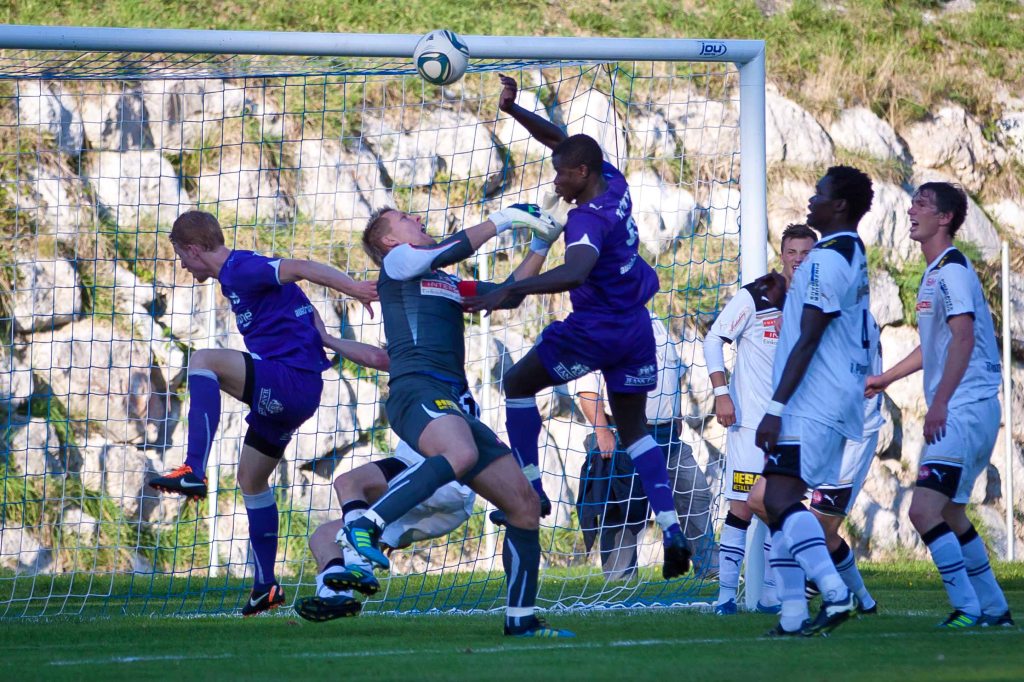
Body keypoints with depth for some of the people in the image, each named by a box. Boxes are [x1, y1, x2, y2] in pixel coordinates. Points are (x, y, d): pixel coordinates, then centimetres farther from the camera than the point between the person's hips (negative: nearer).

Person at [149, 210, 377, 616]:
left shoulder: (240, 270, -11)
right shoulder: (235, 274, 20)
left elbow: (299, 269, -23)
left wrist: (354, 289, -31)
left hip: (291, 380, -11)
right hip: (282, 392, 11)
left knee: (203, 361, -27)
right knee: (251, 480, 21)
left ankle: (194, 472, -36)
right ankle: (265, 587, 27)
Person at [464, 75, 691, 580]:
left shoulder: (588, 219, -25)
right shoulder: (614, 183, -1)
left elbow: (575, 272, -45)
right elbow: (560, 140, 13)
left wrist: (513, 290, -54)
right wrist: (513, 110, 4)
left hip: (594, 330, -8)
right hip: (636, 326, 8)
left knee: (518, 384, 12)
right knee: (633, 428, 13)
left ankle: (531, 490, 12)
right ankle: (671, 529, -1)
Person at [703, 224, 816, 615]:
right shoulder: (754, 298, -7)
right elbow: (713, 340, -4)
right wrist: (721, 393, -10)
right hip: (751, 420, -5)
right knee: (743, 506, -8)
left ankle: (770, 594, 12)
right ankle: (726, 593, -4)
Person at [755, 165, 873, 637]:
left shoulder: (826, 259, -14)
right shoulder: (854, 255, 18)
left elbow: (807, 342, -19)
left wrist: (775, 408, -19)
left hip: (812, 402, -10)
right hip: (836, 402, 10)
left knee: (780, 498, -17)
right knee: (779, 499, 9)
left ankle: (835, 593, -24)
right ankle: (793, 615, 4)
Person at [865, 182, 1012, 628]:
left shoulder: (952, 269, -11)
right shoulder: (936, 273, 19)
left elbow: (963, 336, -22)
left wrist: (940, 403, -27)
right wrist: (885, 378, 36)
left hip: (965, 409, -11)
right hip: (959, 412, 11)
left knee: (925, 509, -18)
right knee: (950, 512, 16)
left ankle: (967, 608, -16)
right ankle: (993, 609, 22)